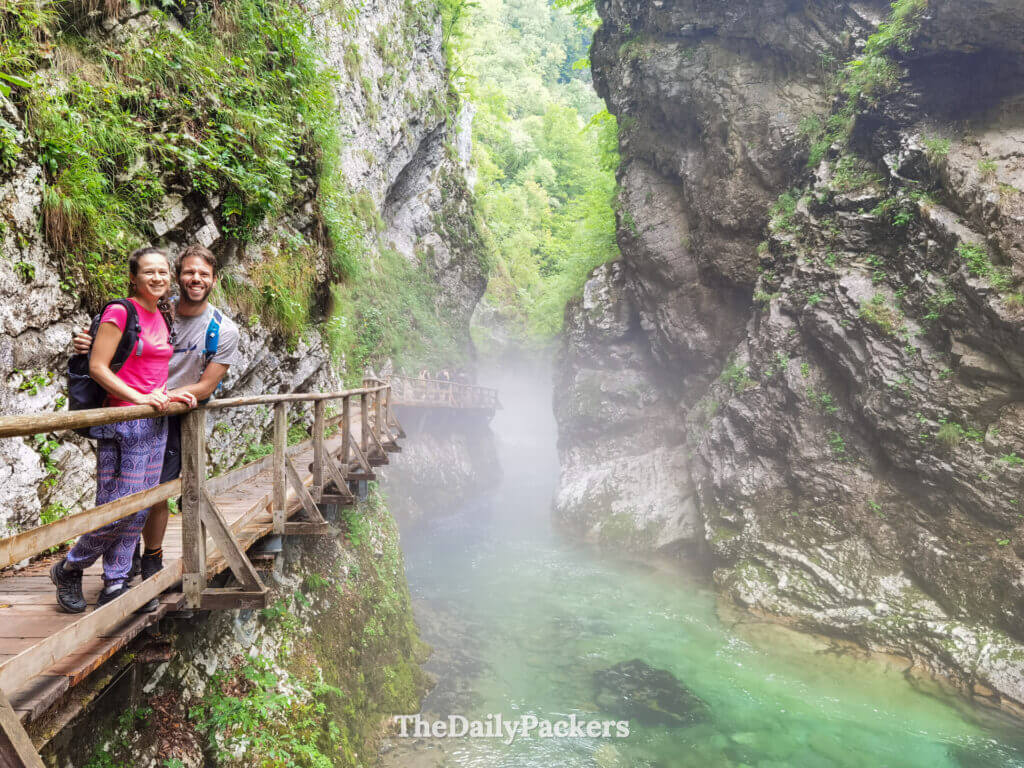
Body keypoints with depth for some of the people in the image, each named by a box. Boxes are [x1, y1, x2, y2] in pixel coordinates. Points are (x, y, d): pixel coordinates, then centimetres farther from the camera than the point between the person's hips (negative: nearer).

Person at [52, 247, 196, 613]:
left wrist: (169, 395, 8)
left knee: (139, 510, 10)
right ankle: (68, 569, 20)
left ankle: (114, 586, 21)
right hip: (123, 423, -8)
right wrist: (139, 398, -19)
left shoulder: (162, 315, 15)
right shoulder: (120, 312, -9)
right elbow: (97, 367, -13)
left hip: (156, 423, 8)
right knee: (116, 510, -5)